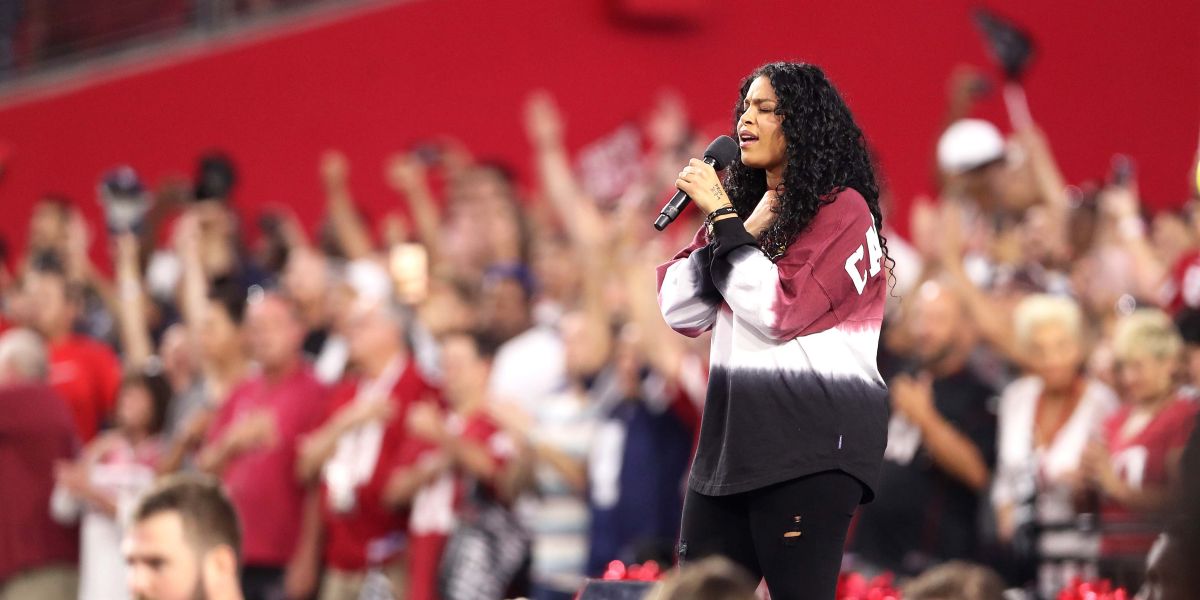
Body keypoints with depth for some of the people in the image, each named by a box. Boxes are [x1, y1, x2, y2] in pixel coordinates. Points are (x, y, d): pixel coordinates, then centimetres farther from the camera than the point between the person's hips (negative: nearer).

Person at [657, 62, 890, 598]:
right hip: (732, 435, 8)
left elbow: (779, 311, -16)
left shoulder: (842, 210, -6)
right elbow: (681, 313, 10)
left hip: (812, 444, -8)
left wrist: (725, 220, -11)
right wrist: (743, 227, -1)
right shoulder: (746, 206, 17)